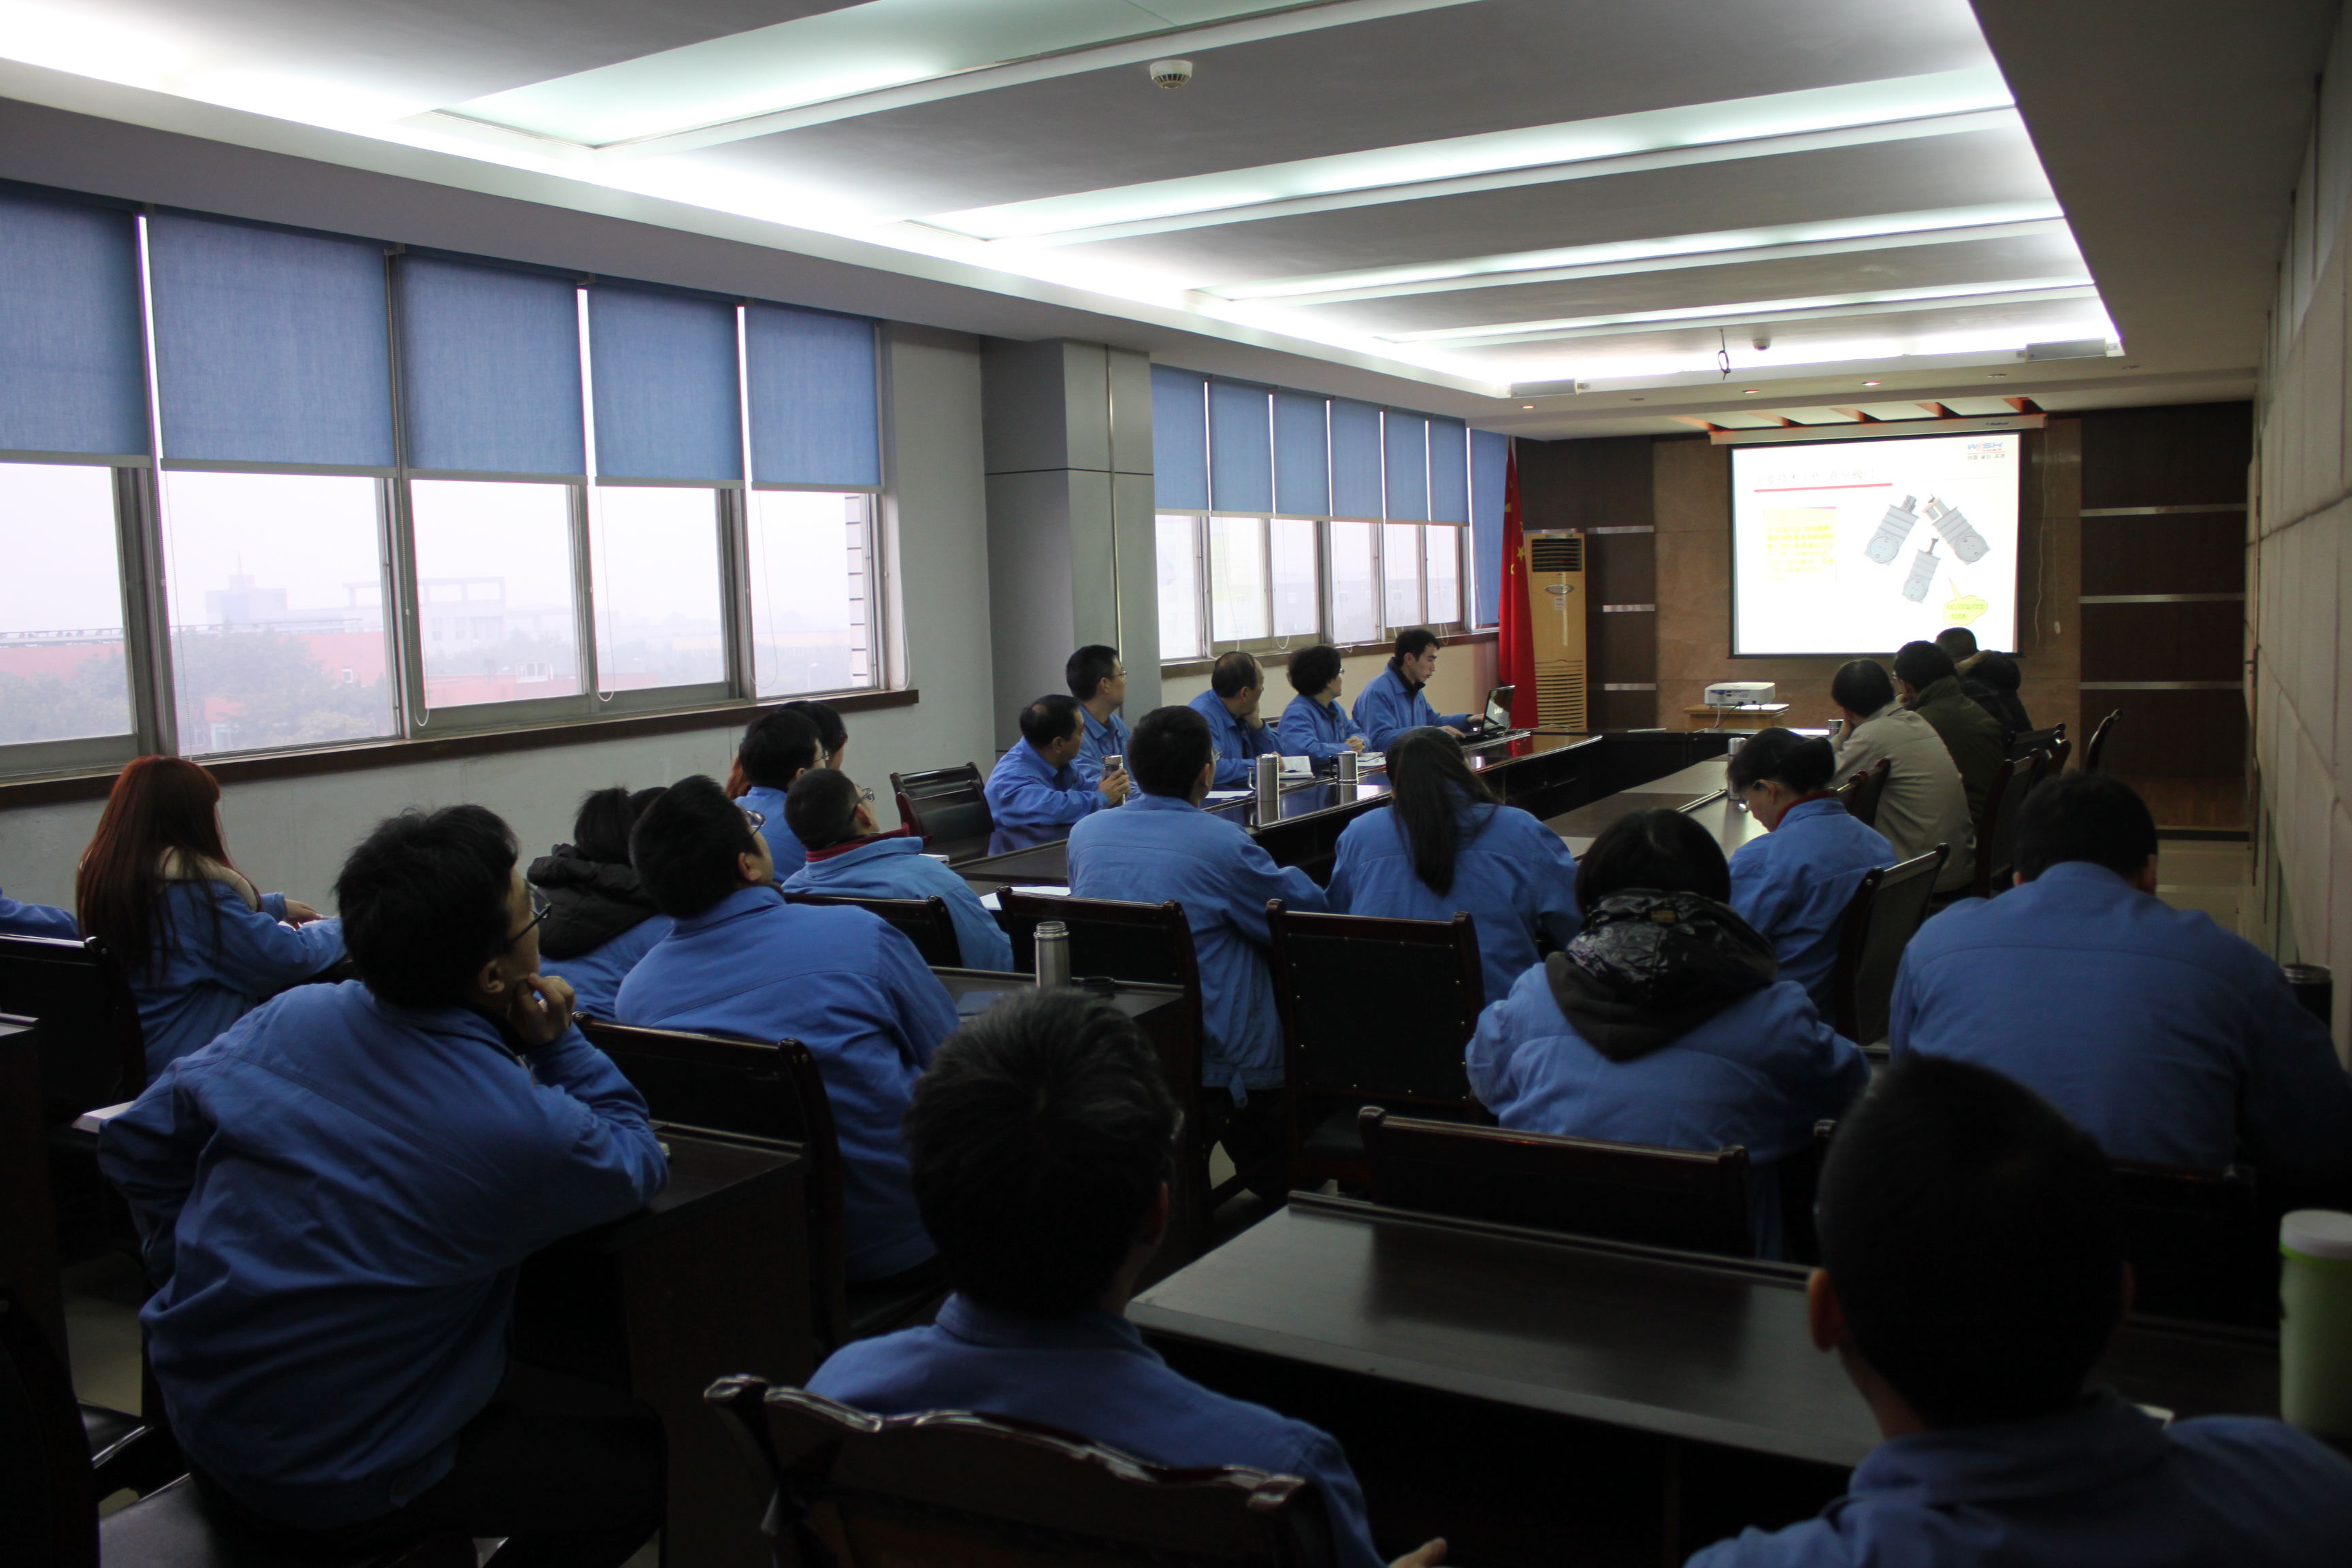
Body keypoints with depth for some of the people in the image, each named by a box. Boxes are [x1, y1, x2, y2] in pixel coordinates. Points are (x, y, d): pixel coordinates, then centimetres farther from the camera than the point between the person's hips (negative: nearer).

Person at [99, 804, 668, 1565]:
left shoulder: (289, 1017, -8)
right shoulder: (523, 1129, -27)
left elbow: (136, 1141, 5)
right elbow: (637, 1163, -5)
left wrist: (196, 1275, 15)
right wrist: (560, 1043, -8)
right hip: (337, 1486, -7)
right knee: (653, 1453, 2)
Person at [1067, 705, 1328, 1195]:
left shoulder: (1084, 834, 1)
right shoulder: (1223, 844, -17)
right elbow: (1311, 912, -5)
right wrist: (1272, 872, 19)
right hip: (1220, 1067, -5)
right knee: (1280, 1187, 16)